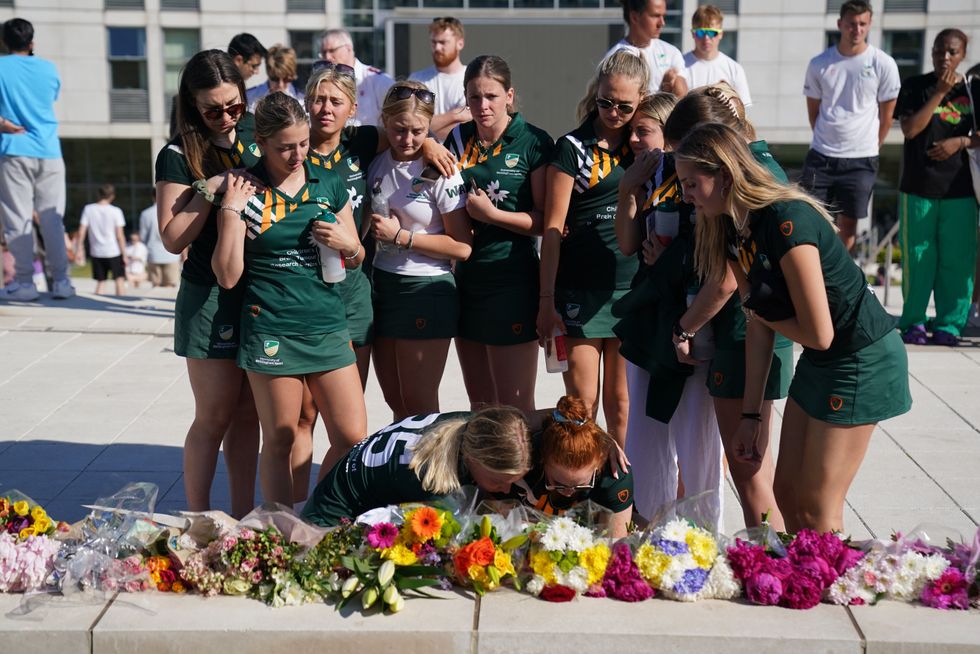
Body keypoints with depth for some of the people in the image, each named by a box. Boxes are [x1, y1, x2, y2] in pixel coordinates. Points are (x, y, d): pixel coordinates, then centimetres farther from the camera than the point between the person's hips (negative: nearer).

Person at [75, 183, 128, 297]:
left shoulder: (88, 209, -1)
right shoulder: (116, 211, -9)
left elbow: (81, 232, -2)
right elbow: (120, 236, -9)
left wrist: (79, 250, 7)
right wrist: (124, 255, -3)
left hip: (96, 252, 3)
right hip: (114, 251, -3)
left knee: (100, 282, 11)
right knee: (119, 279, 4)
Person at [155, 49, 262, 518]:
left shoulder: (255, 133, 5)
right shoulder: (179, 156, -9)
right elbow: (173, 238, -12)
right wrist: (210, 189, -22)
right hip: (211, 299, -5)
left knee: (248, 414, 11)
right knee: (214, 418, 1)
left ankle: (243, 519, 20)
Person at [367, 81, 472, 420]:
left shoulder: (440, 172, -12)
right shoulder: (376, 162, 5)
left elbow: (462, 247, -14)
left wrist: (401, 236, -14)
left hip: (427, 291, -6)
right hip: (382, 286, 6)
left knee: (419, 405, 0)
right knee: (396, 403, 13)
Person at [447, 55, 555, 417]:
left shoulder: (534, 142, -6)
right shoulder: (459, 138, 9)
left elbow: (545, 220, -9)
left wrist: (490, 213, -15)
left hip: (512, 280, -5)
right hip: (466, 276, 6)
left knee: (515, 407, -2)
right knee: (479, 403, 14)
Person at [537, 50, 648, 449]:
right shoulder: (573, 147, -2)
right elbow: (553, 229, -5)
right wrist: (546, 300, -9)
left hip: (632, 284, 3)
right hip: (580, 290, -3)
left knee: (620, 401, 11)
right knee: (581, 401, -2)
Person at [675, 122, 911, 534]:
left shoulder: (787, 222, -26)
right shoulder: (733, 230, 1)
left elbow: (818, 333, -25)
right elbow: (758, 325, 6)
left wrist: (763, 311, -7)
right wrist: (750, 415, 5)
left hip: (864, 360, -9)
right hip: (819, 362, 9)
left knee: (816, 512, -1)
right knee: (787, 495, 13)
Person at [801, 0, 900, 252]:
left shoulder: (883, 65, -4)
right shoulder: (819, 64, 1)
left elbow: (886, 115, 4)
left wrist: (869, 149, 6)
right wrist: (827, 140, 12)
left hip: (861, 160, -1)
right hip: (821, 156, 1)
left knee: (848, 223, 6)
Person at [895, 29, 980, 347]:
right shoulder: (916, 86, 4)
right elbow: (909, 129, -8)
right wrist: (940, 93, -12)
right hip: (919, 186, -1)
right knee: (918, 255, 2)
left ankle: (949, 325, 10)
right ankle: (913, 322, 13)